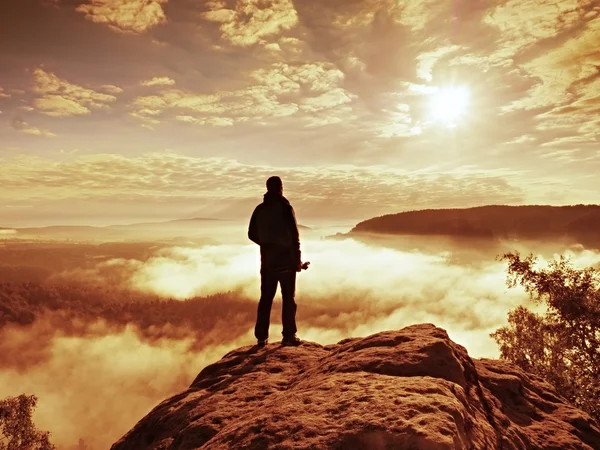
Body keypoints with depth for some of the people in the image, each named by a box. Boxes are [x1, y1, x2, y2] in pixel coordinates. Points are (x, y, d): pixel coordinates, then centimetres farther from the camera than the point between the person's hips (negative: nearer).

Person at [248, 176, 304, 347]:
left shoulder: (259, 209, 5)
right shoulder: (285, 208, -11)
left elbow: (252, 234, 10)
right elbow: (294, 236, -13)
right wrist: (298, 259, -5)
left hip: (267, 260, 5)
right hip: (286, 259, -4)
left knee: (266, 298, 10)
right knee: (288, 298, 4)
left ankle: (262, 337, 13)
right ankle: (288, 336, 6)